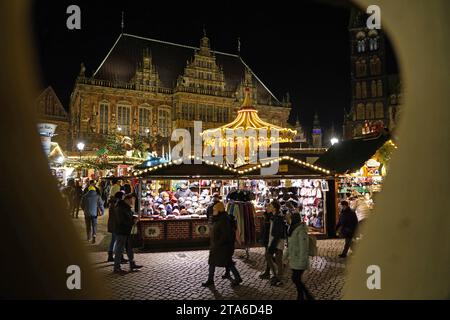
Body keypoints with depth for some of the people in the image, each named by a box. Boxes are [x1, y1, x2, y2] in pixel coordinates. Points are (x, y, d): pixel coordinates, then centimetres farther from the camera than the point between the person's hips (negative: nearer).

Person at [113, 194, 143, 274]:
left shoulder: (127, 207, 12)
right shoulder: (120, 208, -20)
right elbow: (122, 221, -26)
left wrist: (134, 218, 2)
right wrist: (133, 222, -18)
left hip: (127, 232, 10)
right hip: (121, 232, -10)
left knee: (130, 248, 16)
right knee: (119, 250, -1)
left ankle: (132, 265, 26)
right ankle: (116, 268, 9)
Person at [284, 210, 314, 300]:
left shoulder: (301, 230, -20)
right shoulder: (292, 229, 8)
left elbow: (304, 247, -22)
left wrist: (301, 261, -22)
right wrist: (286, 255, 19)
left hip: (299, 260, -8)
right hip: (294, 259, 9)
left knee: (296, 279, -4)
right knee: (297, 280, 13)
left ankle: (309, 297, 9)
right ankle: (300, 297, 25)